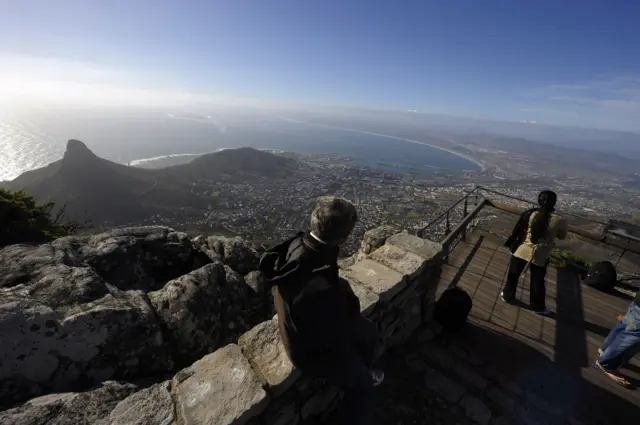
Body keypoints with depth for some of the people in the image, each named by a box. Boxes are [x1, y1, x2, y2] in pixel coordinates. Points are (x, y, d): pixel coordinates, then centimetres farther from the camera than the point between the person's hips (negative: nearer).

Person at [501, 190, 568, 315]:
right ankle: (538, 306, 34)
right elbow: (562, 236, 5)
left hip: (522, 250, 0)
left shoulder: (530, 213, -11)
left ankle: (507, 295, 34)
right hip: (540, 256, 0)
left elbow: (518, 229, -1)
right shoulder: (559, 221, -13)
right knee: (537, 282, 16)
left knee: (513, 275, 18)